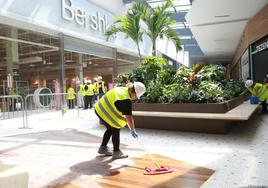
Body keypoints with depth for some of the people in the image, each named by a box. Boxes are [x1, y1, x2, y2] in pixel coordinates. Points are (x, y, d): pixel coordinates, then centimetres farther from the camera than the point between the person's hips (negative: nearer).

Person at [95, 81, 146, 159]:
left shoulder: (122, 89, 4)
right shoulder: (126, 100, -24)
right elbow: (128, 117, -21)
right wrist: (133, 130, -14)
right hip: (104, 113, -10)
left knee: (110, 129, 21)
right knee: (116, 130, 0)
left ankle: (103, 148, 33)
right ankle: (116, 152, 8)